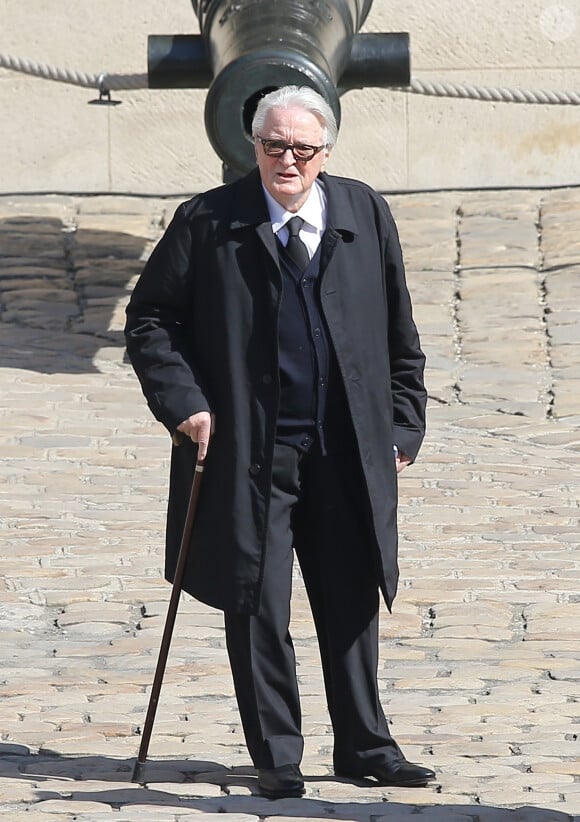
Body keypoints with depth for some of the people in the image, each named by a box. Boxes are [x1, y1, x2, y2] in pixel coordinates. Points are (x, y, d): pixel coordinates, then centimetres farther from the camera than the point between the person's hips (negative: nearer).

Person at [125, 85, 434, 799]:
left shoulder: (365, 215, 7)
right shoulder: (208, 222, -2)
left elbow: (398, 335, 12)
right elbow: (149, 319, 2)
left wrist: (402, 426, 7)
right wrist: (183, 402, -9)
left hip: (349, 449, 2)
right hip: (251, 450, -2)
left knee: (351, 603, 9)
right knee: (258, 606, 1)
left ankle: (363, 745, 20)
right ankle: (275, 757, 11)